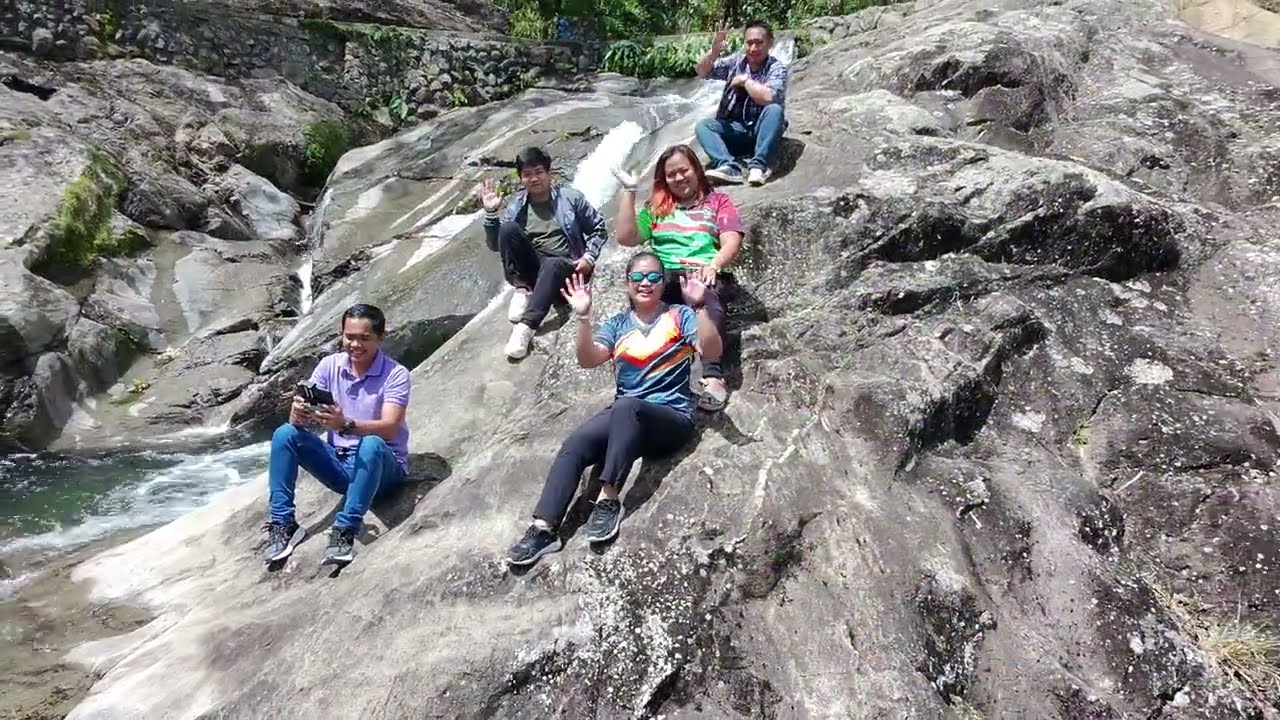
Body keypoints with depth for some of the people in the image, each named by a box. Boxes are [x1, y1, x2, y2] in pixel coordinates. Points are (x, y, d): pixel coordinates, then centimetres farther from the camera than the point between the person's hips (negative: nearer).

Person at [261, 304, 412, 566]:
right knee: (285, 434, -15)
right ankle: (282, 523, -15)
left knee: (372, 445, -37)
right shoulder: (329, 365, 1)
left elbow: (389, 428, -26)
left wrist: (345, 425, -43)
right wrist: (299, 415, -31)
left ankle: (345, 531, -35)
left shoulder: (396, 374, -12)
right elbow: (303, 416, -6)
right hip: (338, 462, 5)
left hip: (382, 467, -4)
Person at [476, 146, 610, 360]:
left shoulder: (570, 198, 4)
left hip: (564, 267, -2)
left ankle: (526, 327, -49)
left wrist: (589, 257, -7)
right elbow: (495, 244, 5)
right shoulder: (516, 206, 8)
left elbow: (599, 229, 8)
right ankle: (522, 289, -18)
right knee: (508, 228, -22)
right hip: (531, 267, 3)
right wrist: (491, 213, -9)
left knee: (551, 265, -40)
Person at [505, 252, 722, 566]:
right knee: (574, 446, -25)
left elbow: (712, 350, -11)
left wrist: (699, 307, -24)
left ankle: (608, 499, -34)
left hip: (672, 418, -3)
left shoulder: (680, 316, 6)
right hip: (624, 418, 4)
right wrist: (583, 318, -16)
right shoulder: (618, 324, 15)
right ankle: (543, 529, -32)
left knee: (626, 406, -38)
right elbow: (588, 360, -1)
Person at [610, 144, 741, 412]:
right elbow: (625, 237, 16)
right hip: (662, 275, 1)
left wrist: (713, 265, -16)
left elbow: (732, 242, 6)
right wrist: (629, 191, 13)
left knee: (709, 298, -40)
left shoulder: (718, 201, 23)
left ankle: (713, 377, -58)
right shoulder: (657, 207, 30)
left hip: (701, 273, -1)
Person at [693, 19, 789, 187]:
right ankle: (728, 166, -42)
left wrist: (745, 80, -16)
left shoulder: (776, 68, -9)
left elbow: (767, 97, -29)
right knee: (703, 126, -19)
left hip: (761, 130, -4)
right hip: (734, 129, 4)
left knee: (774, 110, -33)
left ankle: (758, 165, -41)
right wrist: (713, 52, -19)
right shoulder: (736, 61, 5)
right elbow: (701, 71, 0)